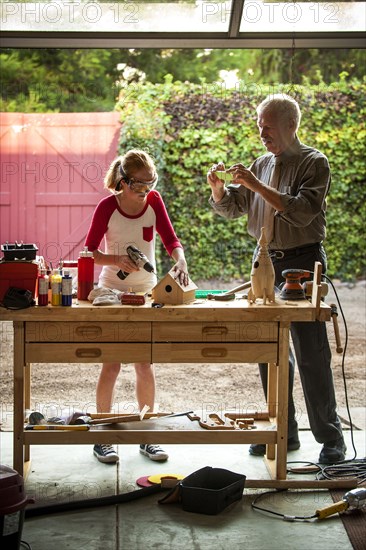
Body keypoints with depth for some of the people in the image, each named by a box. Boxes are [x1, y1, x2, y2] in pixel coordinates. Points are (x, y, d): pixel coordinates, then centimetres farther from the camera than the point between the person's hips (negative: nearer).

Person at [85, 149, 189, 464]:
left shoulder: (154, 201, -3)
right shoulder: (107, 207, -12)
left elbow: (170, 239, -7)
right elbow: (89, 251, -8)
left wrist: (180, 260, -28)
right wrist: (116, 260, -26)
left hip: (146, 291, 3)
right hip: (112, 292, -3)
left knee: (145, 365, 6)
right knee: (112, 364, -2)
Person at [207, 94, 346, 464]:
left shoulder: (314, 163, -7)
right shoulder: (262, 165, 12)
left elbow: (302, 211, -22)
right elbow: (230, 208, 14)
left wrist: (257, 186, -25)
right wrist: (218, 187, -7)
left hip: (302, 263, -6)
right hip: (267, 263, 7)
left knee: (311, 353, -4)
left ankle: (331, 437, 7)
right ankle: (284, 431, 22)